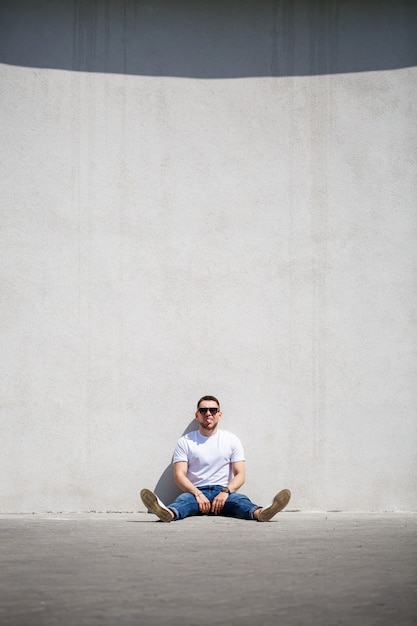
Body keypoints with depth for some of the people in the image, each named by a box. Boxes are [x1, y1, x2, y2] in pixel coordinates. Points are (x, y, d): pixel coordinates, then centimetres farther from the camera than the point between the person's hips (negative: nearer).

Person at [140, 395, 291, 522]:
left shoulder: (231, 440, 14)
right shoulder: (185, 442, 10)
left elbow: (240, 475, 6)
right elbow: (179, 475, 0)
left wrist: (225, 492, -16)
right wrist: (198, 494, -20)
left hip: (223, 492, 1)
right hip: (195, 492, -1)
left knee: (241, 500, -34)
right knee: (184, 499, -37)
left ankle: (258, 513, -67)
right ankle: (169, 513, -72)